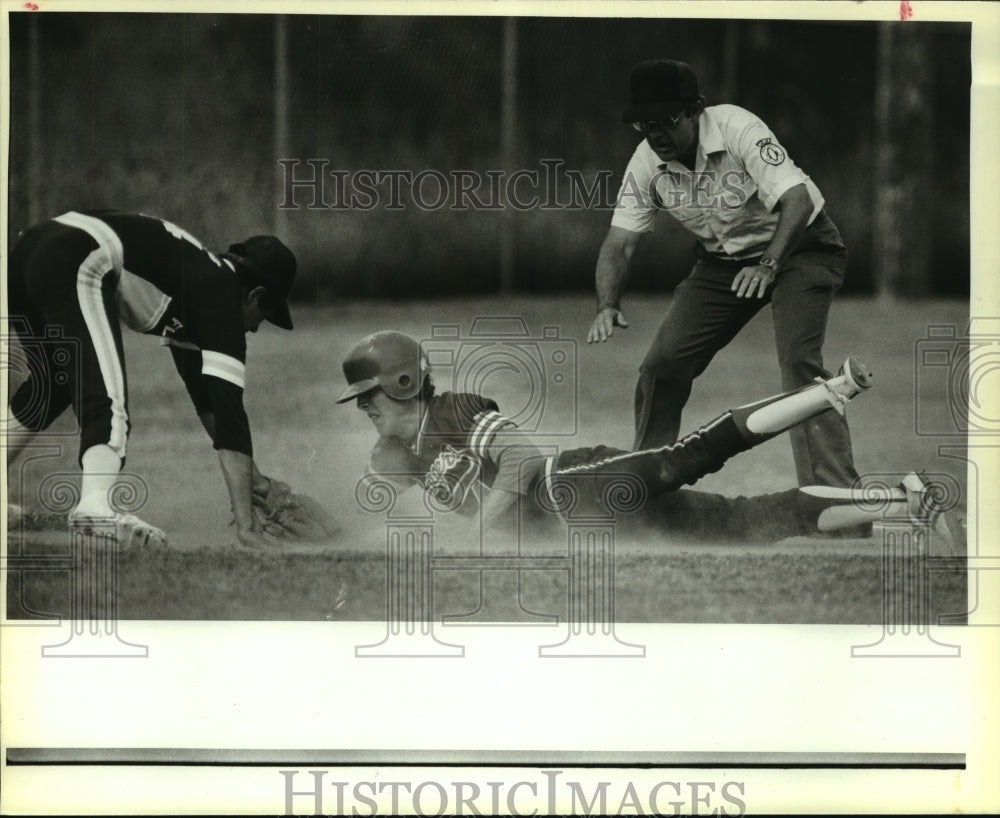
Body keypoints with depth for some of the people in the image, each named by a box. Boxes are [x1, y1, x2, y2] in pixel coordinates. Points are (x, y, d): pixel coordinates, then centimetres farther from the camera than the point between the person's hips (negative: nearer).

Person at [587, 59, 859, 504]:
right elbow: (619, 241, -10)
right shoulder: (647, 162, -12)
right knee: (662, 364, -4)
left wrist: (769, 265, -47)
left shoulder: (737, 128, -28)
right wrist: (608, 307, -28)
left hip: (796, 247, -5)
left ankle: (834, 495, -24)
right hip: (722, 259, 5)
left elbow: (798, 200, -33)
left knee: (799, 362, -25)